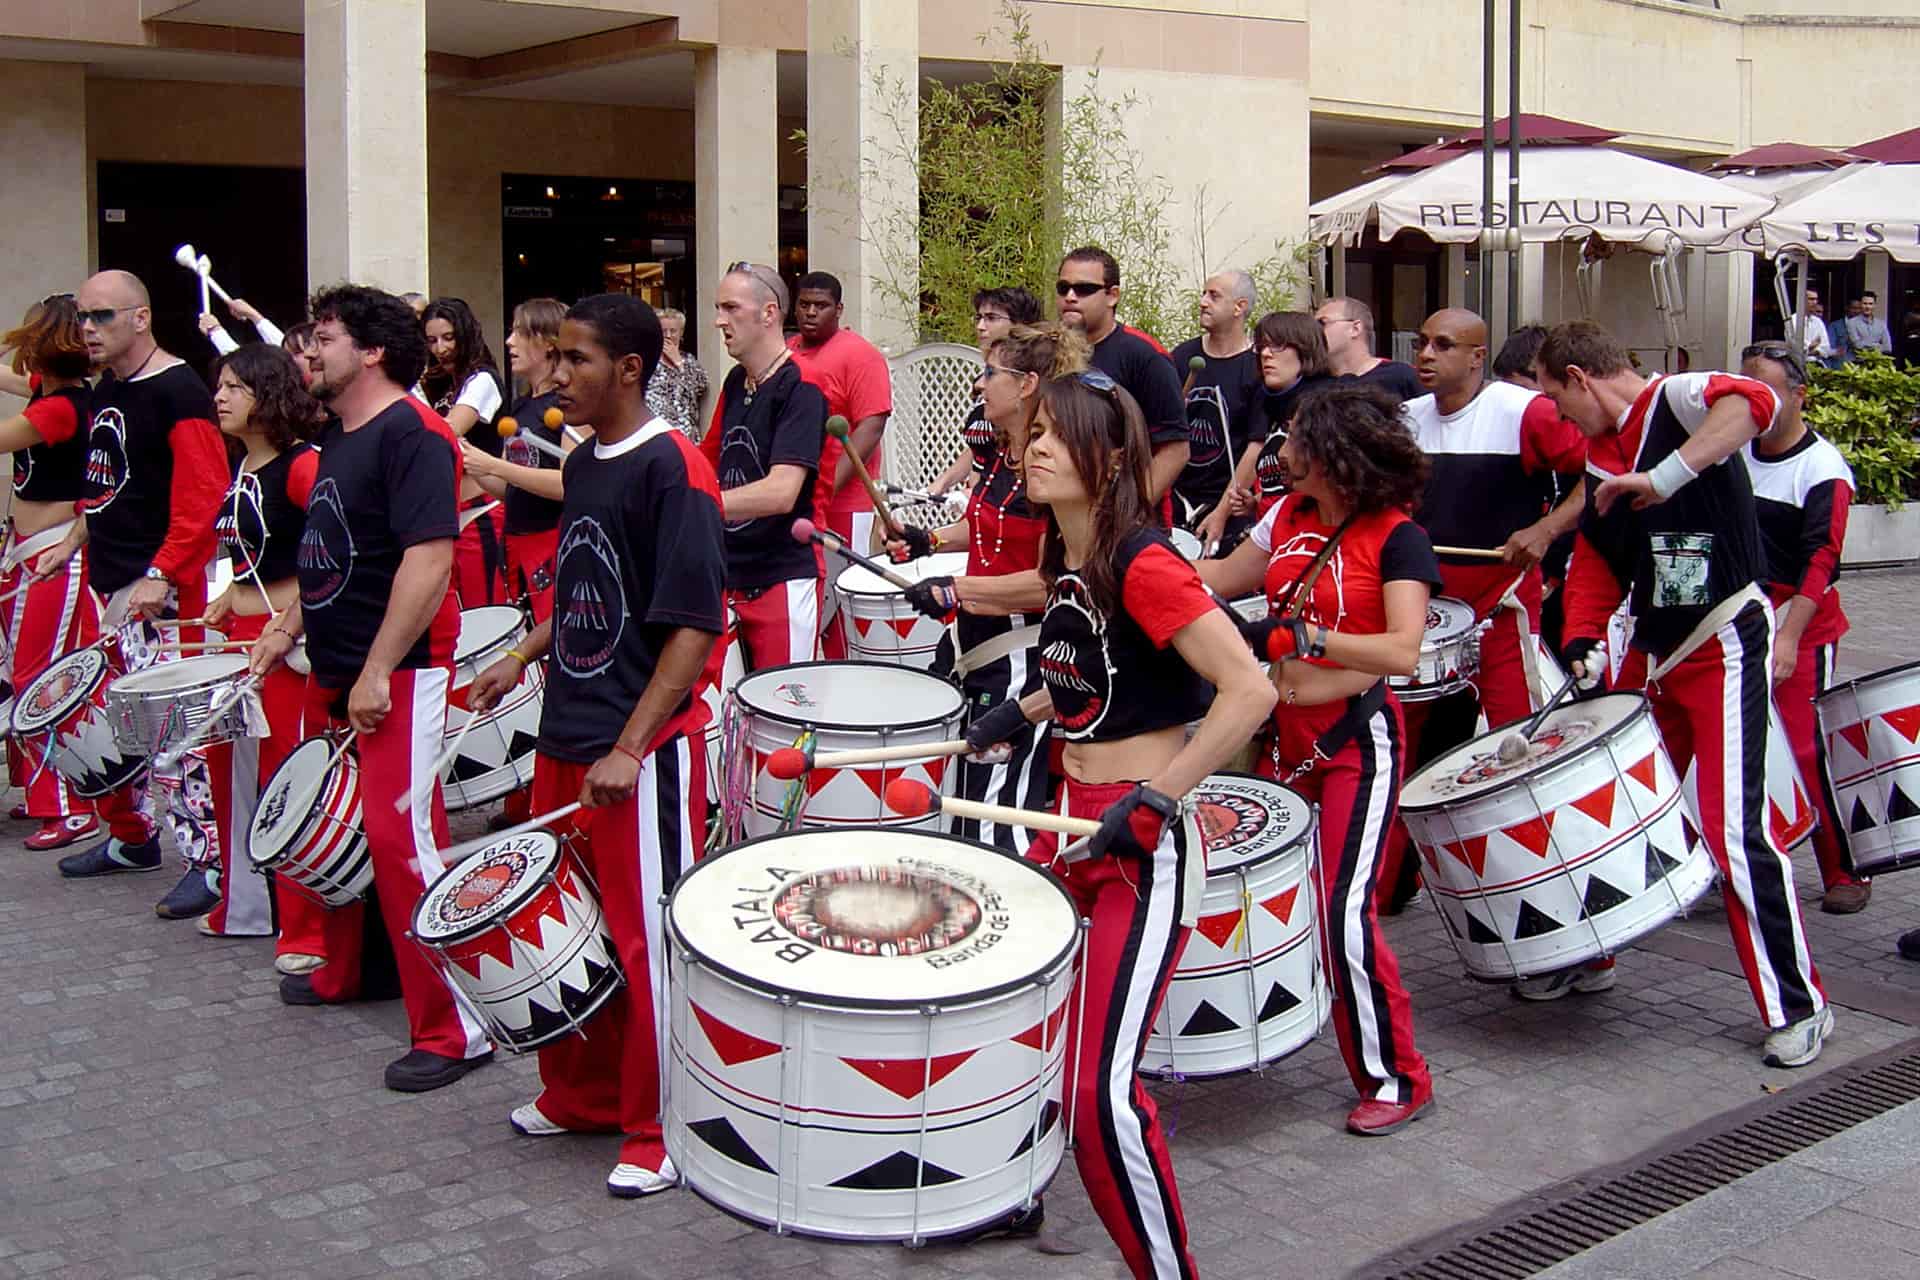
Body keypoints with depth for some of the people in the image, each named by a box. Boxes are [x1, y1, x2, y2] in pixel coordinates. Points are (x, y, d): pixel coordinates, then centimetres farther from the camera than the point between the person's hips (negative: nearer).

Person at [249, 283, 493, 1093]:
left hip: (398, 677, -10)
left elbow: (429, 557, -24)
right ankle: (341, 973, 39)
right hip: (334, 670, 10)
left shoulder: (411, 435, -16)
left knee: (403, 841, -12)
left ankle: (454, 1030, -6)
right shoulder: (338, 439, 15)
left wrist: (378, 672, -24)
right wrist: (290, 628, 17)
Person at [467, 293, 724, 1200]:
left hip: (642, 749, -8)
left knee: (647, 939, 1)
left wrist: (630, 748, -23)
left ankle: (660, 1132, 16)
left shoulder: (672, 467, -15)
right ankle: (581, 1095, 35)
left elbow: (694, 625, -19)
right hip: (564, 735, 9)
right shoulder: (583, 464, 11)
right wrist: (522, 657, 11)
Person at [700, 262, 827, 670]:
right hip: (733, 573, 7)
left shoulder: (800, 388, -13)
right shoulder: (735, 383, 13)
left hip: (785, 578, -7)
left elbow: (781, 492, -23)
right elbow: (711, 458, 25)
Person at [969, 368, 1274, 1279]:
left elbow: (1249, 689, -24)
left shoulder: (1143, 563, -19)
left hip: (1146, 845, -9)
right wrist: (1022, 712, 14)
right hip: (1071, 825, 9)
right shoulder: (1065, 560, 7)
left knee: (1101, 1089, -15)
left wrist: (1155, 797, -25)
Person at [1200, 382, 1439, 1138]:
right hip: (1285, 733, 7)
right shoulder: (1289, 517, 7)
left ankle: (1398, 1080, 2)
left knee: (1345, 911, -12)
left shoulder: (1396, 538, -13)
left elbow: (1403, 652, -24)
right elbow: (1218, 582, 20)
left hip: (1357, 739, -7)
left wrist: (1306, 636, -34)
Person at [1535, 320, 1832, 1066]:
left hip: (1725, 645, -8)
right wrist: (1583, 642, -1)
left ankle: (1799, 1006, -1)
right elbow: (1595, 562, 15)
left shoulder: (1676, 401, -11)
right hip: (1655, 656, 9)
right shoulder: (1599, 461, 13)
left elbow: (1756, 402, -33)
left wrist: (1666, 476, -41)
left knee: (1732, 828, -12)